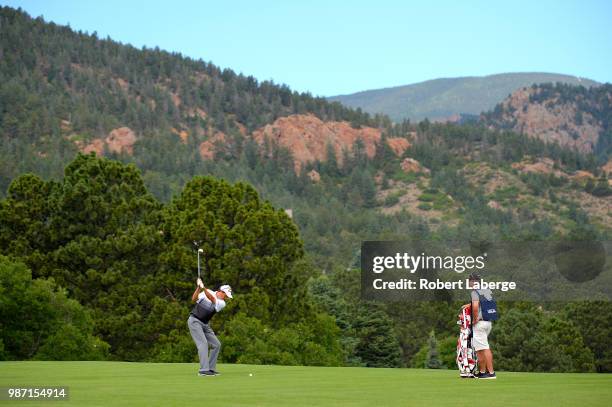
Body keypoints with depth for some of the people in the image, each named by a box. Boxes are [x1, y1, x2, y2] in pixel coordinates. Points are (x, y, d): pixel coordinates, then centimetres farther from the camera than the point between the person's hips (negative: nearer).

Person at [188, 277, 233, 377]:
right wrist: (198, 287, -23)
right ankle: (204, 370, -24)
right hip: (195, 321, -6)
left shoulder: (222, 303, -1)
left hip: (205, 324, 6)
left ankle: (211, 368, 10)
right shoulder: (208, 292, -3)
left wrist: (203, 288, -34)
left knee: (216, 344, 2)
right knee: (203, 343, -19)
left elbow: (212, 299, -21)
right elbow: (194, 299, -10)